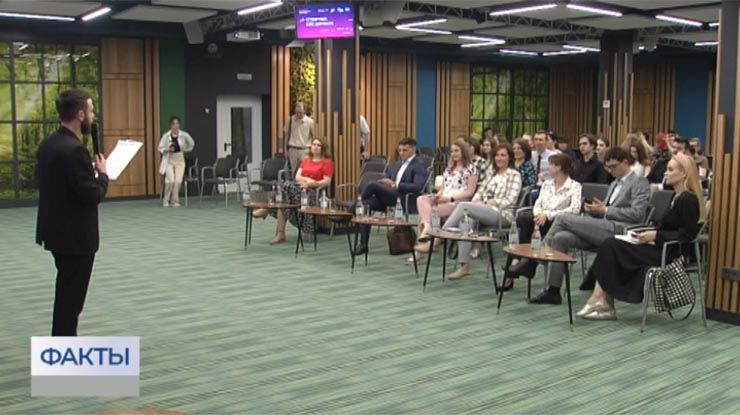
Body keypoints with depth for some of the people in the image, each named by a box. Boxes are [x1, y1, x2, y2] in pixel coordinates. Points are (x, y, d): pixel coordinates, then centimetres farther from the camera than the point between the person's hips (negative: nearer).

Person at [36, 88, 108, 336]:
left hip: (57, 231, 10)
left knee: (66, 292, 22)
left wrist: (90, 171, 9)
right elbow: (92, 195, -23)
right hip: (75, 235, -10)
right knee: (71, 296, 1)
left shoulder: (48, 143, 6)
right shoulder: (74, 150, -24)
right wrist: (103, 174, -6)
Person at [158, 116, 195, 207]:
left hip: (179, 161, 2)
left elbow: (191, 144, 13)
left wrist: (185, 151, 13)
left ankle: (175, 201, 3)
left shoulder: (184, 135, -4)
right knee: (170, 180, -16)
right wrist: (168, 150, -19)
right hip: (169, 161, -2)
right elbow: (160, 148, -3)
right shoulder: (166, 136, -7)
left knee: (178, 181, -10)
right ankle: (166, 200, 3)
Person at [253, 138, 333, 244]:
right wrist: (307, 179, -9)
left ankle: (267, 209, -14)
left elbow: (327, 182, -6)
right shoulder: (306, 160, 22)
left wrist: (311, 184, -20)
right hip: (300, 188, 5)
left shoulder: (327, 162, 5)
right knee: (282, 200, -28)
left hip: (314, 192, -5)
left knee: (286, 187, -30)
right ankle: (280, 234, -29)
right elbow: (297, 177, 12)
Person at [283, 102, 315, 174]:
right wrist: (285, 149, 7)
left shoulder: (309, 121, -5)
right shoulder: (290, 120, 0)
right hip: (293, 149, 2)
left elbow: (313, 136, 3)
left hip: (305, 150, -2)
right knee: (294, 171, 7)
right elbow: (286, 135, 8)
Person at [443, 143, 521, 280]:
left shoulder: (514, 175, 3)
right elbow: (480, 192, 21)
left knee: (463, 205, -26)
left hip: (502, 214, -6)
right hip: (485, 212, 6)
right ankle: (464, 265, -25)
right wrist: (477, 202, -2)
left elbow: (510, 200, -8)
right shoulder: (493, 174, 24)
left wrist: (485, 203, -10)